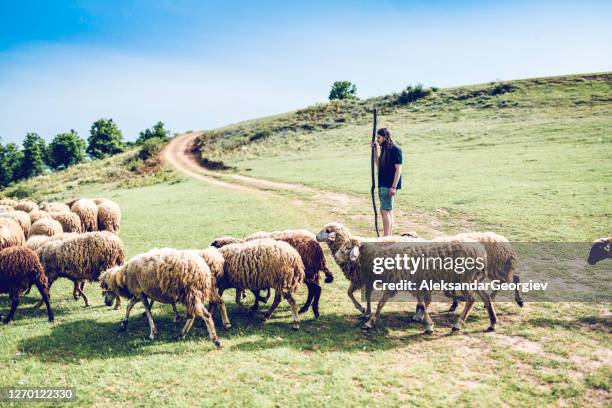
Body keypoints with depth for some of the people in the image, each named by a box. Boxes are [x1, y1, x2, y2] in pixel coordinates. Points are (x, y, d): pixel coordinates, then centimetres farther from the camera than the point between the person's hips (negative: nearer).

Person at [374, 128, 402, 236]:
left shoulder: (395, 150, -12)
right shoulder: (384, 149, 13)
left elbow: (398, 169, -15)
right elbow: (379, 165, 20)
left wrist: (393, 187, -20)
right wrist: (376, 151, 7)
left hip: (389, 186, -9)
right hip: (382, 185, 9)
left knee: (385, 211, -11)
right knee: (388, 211, 11)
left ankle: (386, 238, -9)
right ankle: (390, 236, 17)